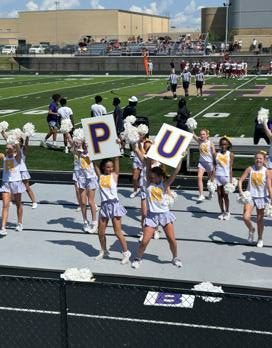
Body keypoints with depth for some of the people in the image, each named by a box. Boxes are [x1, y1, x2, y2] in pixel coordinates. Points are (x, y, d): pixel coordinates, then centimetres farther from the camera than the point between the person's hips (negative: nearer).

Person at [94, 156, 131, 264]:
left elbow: (116, 160, -6)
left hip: (114, 204, -4)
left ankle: (126, 253, 12)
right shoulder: (100, 176, 6)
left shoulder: (114, 175, -1)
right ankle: (103, 251, 32)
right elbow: (94, 163, 2)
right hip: (104, 206, 4)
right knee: (101, 232, 11)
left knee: (118, 232, -2)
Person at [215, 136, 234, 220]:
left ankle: (227, 212, 14)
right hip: (218, 176, 3)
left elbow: (230, 167, -1)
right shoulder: (217, 154, 7)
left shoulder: (230, 154, 1)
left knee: (225, 195, -1)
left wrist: (230, 180, -7)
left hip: (226, 176, -3)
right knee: (219, 195, 7)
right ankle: (222, 212, 19)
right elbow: (215, 167, 7)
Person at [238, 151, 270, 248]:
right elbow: (240, 180, -4)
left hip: (261, 198, -1)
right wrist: (240, 191, -20)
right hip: (250, 196, 1)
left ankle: (260, 239, 32)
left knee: (260, 220, 10)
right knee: (246, 217, -13)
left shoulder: (266, 171, -10)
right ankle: (251, 230, 21)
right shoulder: (250, 169, -6)